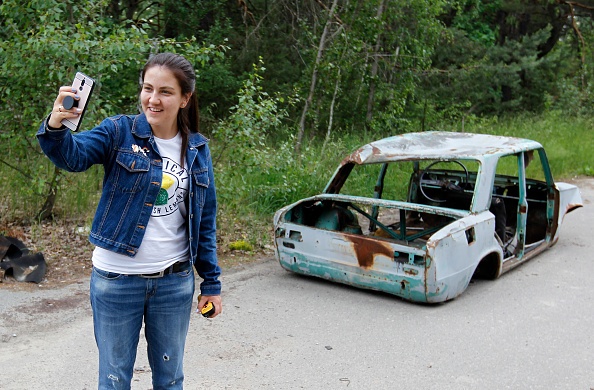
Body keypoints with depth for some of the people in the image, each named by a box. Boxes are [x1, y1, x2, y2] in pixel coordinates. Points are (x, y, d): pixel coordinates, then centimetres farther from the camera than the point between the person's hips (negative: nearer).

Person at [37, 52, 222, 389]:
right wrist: (55, 127, -47)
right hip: (117, 280, -2)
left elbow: (206, 221, 7)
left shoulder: (197, 149, 3)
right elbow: (73, 155, -25)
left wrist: (211, 283, 5)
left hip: (175, 282, 3)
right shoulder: (120, 132, -6)